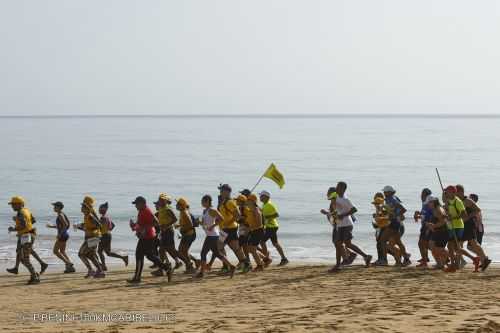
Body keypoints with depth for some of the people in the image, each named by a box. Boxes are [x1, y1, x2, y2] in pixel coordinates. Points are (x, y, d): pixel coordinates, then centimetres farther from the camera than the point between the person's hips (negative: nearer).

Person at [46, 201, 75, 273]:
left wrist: (60, 234, -23)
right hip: (64, 235, 10)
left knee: (55, 251, -3)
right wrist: (51, 226, 21)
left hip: (62, 235, -10)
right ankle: (71, 267, 9)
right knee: (62, 252, 13)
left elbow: (65, 224, -25)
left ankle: (68, 263, -6)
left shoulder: (60, 215, -14)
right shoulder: (61, 215, 16)